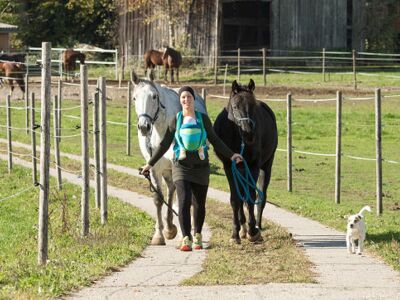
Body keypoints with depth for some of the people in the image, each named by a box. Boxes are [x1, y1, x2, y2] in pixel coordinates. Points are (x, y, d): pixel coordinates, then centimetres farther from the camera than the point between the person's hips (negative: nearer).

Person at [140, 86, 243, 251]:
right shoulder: (176, 120, 0)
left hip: (201, 167, 1)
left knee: (199, 204, 9)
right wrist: (150, 163, 5)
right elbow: (164, 144, 5)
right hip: (181, 167, -1)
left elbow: (215, 141, 9)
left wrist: (231, 155, 4)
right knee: (184, 202, -15)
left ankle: (197, 237, 28)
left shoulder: (203, 119, 2)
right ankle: (186, 239, -17)